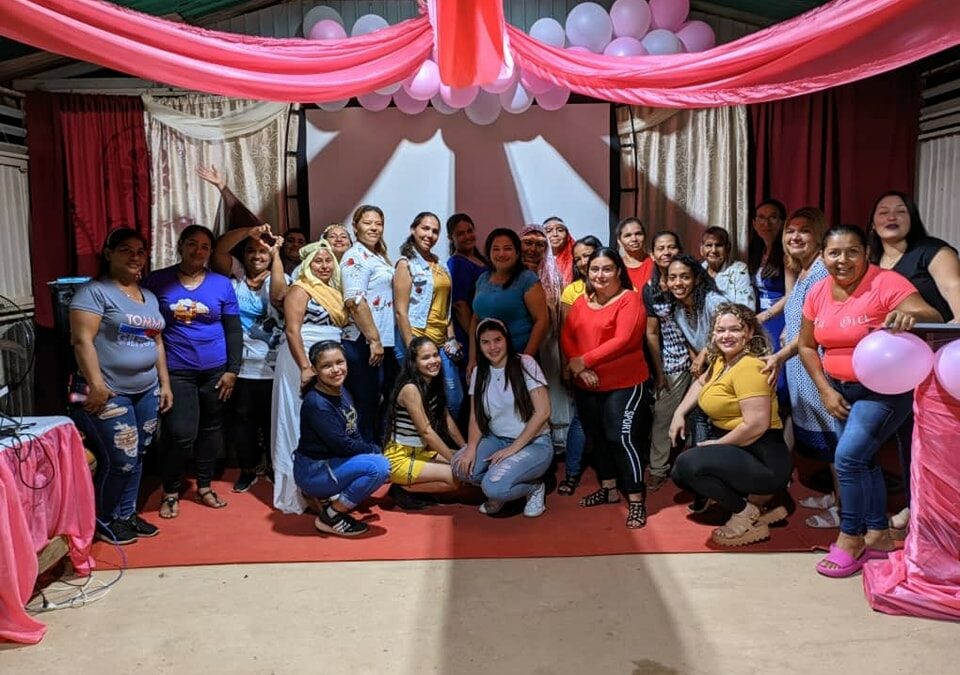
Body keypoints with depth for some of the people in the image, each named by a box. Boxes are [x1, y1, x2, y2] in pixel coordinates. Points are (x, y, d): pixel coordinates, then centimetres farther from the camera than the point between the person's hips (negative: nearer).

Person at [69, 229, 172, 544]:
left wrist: (165, 383, 14)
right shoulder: (94, 291, -9)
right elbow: (82, 340, -16)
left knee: (136, 457, 13)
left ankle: (127, 513, 28)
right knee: (119, 461, -4)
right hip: (110, 393, -7)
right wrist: (96, 385, -22)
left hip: (146, 391, 7)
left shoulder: (149, 296, 15)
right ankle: (104, 521, 15)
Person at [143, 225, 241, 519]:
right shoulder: (157, 281, 0)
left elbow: (233, 330, 5)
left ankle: (204, 486, 29)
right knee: (180, 433, -8)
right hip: (175, 370, -2)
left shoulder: (222, 284, 3)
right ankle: (170, 492, 13)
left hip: (215, 369, 2)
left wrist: (232, 370, 0)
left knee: (210, 428, 12)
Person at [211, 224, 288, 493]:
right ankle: (247, 470, 24)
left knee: (272, 419, 8)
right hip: (241, 364, 2)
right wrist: (250, 231, -19)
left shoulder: (279, 279, 3)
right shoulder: (236, 273, 7)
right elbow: (219, 249, -9)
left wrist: (276, 253, -15)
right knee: (242, 418, 9)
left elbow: (278, 294, -21)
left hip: (271, 366, -1)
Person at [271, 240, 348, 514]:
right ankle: (302, 491, 3)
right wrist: (305, 367, -24)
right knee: (304, 423, -4)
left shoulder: (332, 291, 16)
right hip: (303, 361, -8)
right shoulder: (300, 290, -8)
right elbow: (292, 331, -17)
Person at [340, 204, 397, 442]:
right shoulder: (355, 257, -10)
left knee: (386, 400, 14)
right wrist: (373, 339, -22)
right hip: (363, 343, -9)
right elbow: (355, 302, -20)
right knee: (366, 406, -2)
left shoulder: (379, 257, 18)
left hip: (384, 342, 9)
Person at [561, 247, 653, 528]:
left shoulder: (630, 299, -10)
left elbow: (622, 341, -21)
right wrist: (578, 368, -15)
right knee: (597, 438, 17)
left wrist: (584, 361, -18)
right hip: (587, 386, 7)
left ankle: (636, 501, 2)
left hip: (625, 384, -7)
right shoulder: (581, 302, 10)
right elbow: (567, 337, 2)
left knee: (623, 439, -9)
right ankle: (609, 489, 34)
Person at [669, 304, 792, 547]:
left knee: (688, 463, -25)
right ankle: (750, 501, 11)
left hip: (764, 461, -10)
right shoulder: (721, 361, 10)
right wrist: (679, 413, 16)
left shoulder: (748, 367, -19)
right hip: (737, 451, 10)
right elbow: (700, 383, 31)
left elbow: (757, 425, -27)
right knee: (680, 475, 12)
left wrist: (717, 444, -14)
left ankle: (745, 513, -5)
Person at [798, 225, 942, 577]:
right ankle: (879, 534, 30)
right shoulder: (818, 293, -2)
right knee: (862, 460, 14)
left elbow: (934, 317, -29)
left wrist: (911, 314, -51)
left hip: (885, 388, -6)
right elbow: (807, 346, 6)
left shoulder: (885, 283, -20)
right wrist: (826, 390, -2)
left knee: (849, 456, -14)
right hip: (843, 390, 7)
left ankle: (851, 537, 4)